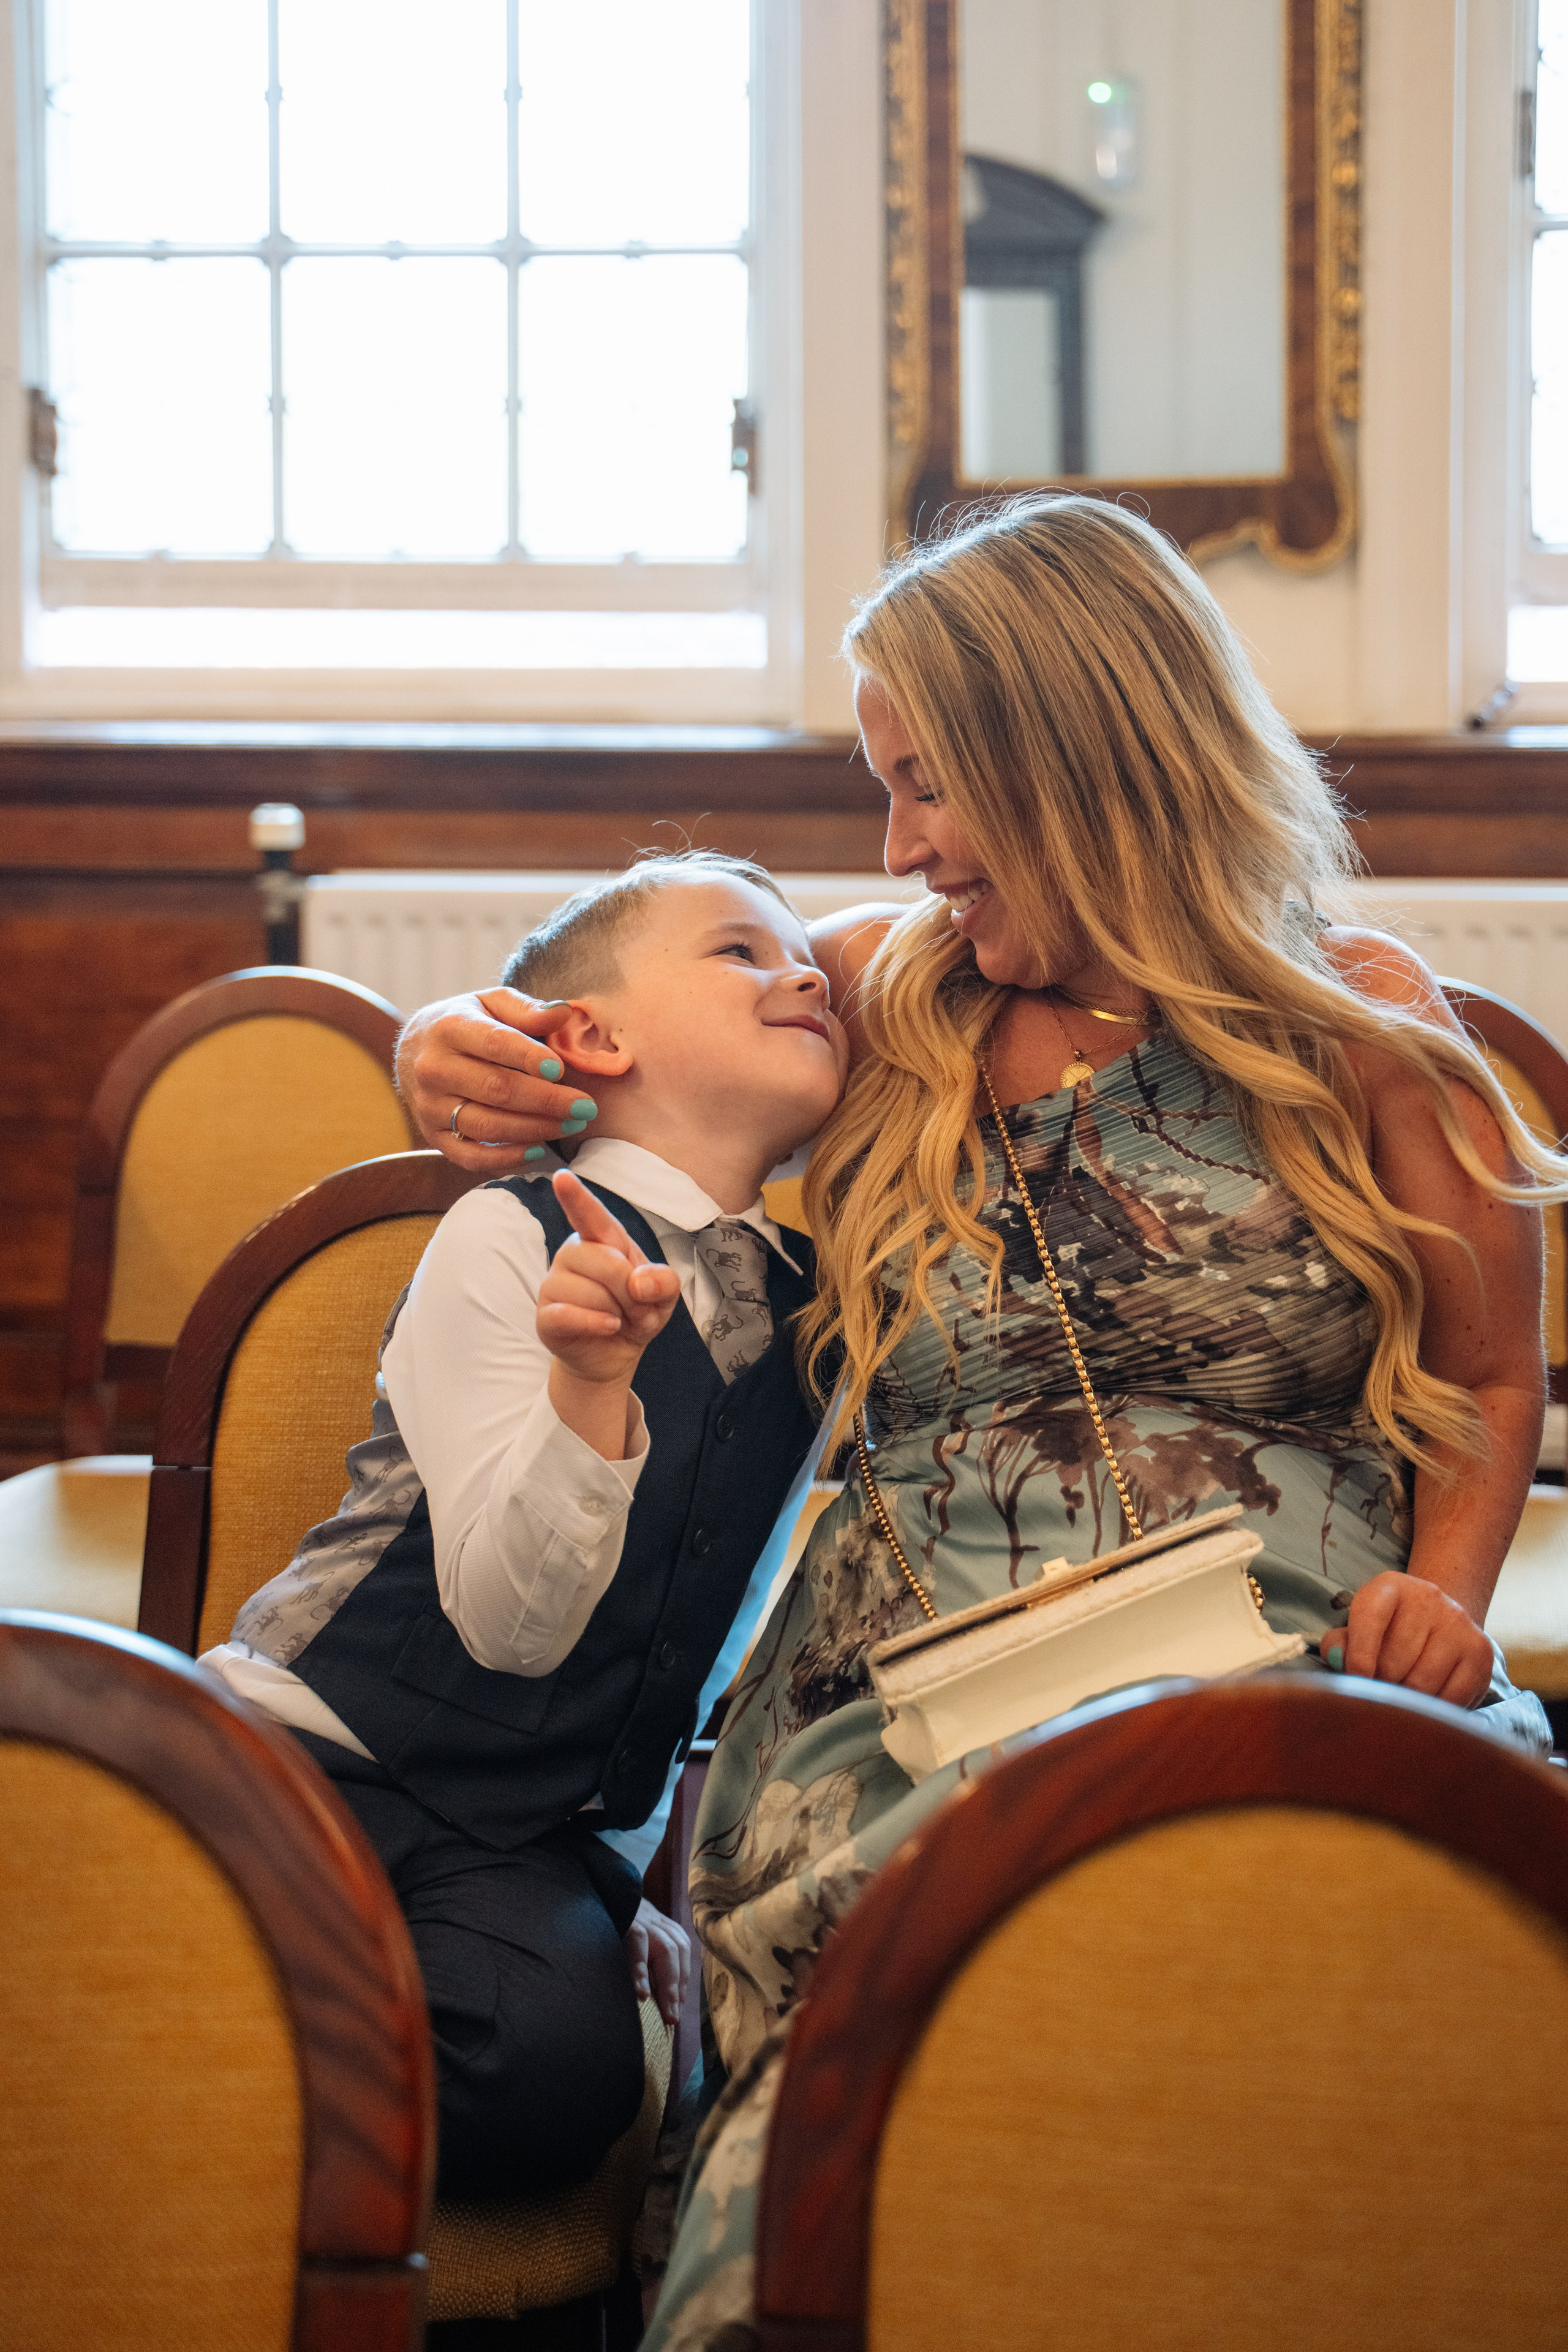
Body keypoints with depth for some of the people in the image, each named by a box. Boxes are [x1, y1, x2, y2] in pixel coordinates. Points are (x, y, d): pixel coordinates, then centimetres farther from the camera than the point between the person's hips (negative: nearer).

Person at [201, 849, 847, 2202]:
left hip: (543, 1832, 4)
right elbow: (509, 1624, -18)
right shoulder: (508, 1242, -8)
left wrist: (632, 1875, 14)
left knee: (560, 2063, -27)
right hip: (318, 1751, -4)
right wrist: (591, 1384, -32)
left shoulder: (812, 1305, 9)